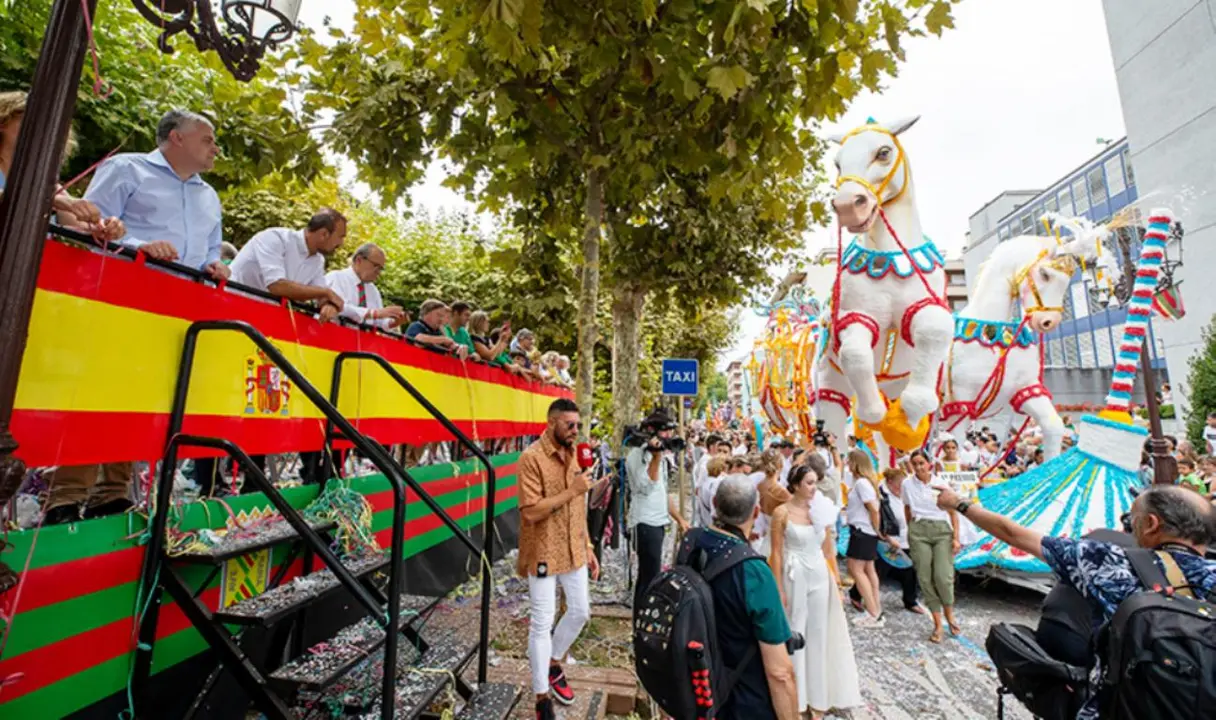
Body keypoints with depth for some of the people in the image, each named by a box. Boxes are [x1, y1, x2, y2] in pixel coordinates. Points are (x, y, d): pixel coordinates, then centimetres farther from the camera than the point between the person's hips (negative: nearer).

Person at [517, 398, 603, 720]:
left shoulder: (572, 455, 5)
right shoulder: (531, 458, -18)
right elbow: (531, 511, -24)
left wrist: (588, 548, 12)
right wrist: (572, 490, -25)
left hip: (573, 550, 7)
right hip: (543, 554, -7)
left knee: (580, 611, 18)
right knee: (542, 624, 5)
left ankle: (553, 664, 43)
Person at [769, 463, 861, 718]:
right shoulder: (782, 512, -13)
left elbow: (827, 548, 11)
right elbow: (777, 553, -10)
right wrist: (779, 589, -10)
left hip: (820, 576, 4)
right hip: (795, 578, -4)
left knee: (819, 636, 14)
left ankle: (818, 697, 32)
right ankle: (795, 699, 26)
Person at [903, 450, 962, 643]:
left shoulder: (941, 483, -1)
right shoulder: (907, 484, 2)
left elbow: (952, 512, 3)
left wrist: (956, 537, -2)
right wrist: (910, 532, 16)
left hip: (942, 530, -1)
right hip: (918, 531, 1)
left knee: (943, 576, -9)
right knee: (925, 578, -1)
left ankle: (950, 616, 19)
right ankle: (937, 624, 11)